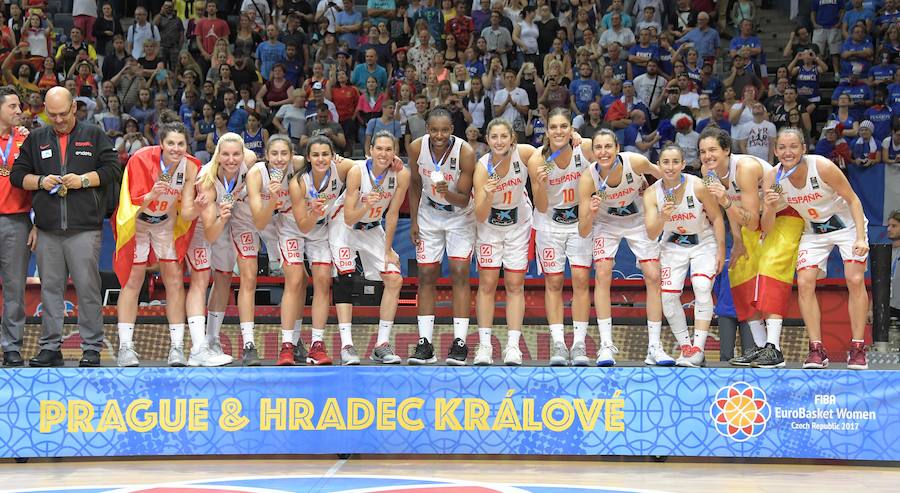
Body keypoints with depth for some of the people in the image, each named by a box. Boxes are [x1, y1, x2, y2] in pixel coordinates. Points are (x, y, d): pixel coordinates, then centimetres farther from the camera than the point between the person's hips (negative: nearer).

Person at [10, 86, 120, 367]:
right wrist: (40, 181, -3)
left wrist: (84, 180, -9)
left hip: (84, 228, -3)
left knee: (87, 288, -4)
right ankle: (50, 347, 12)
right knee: (50, 288, 6)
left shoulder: (94, 136, 8)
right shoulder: (35, 139, 16)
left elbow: (113, 169, 4)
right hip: (48, 229, 3)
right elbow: (17, 175, 15)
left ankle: (92, 349, 1)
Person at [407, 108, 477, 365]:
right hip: (429, 215, 3)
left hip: (460, 216, -3)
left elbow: (464, 200, -21)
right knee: (426, 276, 0)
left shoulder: (465, 153, -26)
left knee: (460, 273, -11)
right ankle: (425, 344, 3)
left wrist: (447, 193, -42)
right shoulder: (417, 148, -17)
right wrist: (414, 220, 0)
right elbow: (415, 184, 2)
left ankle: (460, 343, -9)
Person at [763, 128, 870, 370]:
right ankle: (816, 350, -5)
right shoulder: (773, 178, -18)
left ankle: (858, 348, -4)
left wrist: (861, 238, -26)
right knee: (804, 283, -11)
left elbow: (853, 199, -16)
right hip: (814, 231, 3)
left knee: (855, 281, -14)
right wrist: (770, 208, -35)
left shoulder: (823, 167, -28)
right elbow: (766, 228, -14)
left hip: (847, 224, -3)